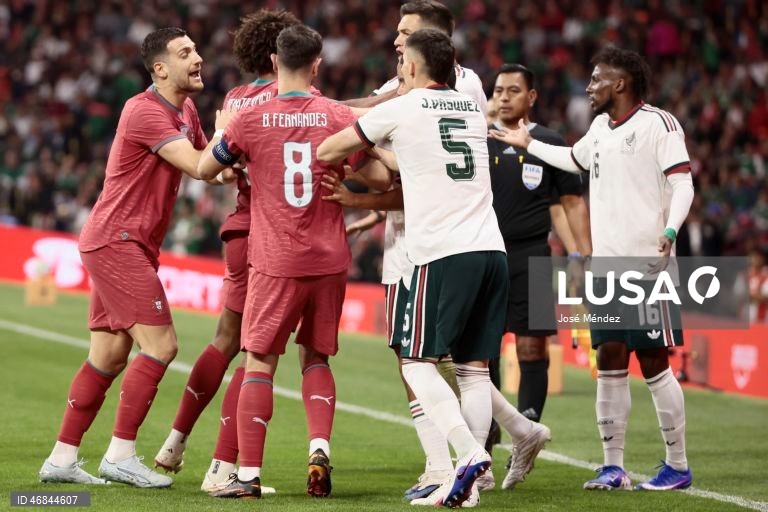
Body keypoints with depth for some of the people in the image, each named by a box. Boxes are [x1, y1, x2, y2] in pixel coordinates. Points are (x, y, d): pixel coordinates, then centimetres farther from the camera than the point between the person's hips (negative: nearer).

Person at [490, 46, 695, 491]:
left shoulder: (657, 122, -8)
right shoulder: (601, 126, 16)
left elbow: (682, 182, -17)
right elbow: (574, 159, 37)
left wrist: (670, 230, -32)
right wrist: (528, 144, 45)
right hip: (607, 266, 7)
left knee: (654, 363, -4)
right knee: (610, 361, 5)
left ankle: (678, 466, 5)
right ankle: (614, 467, 10)